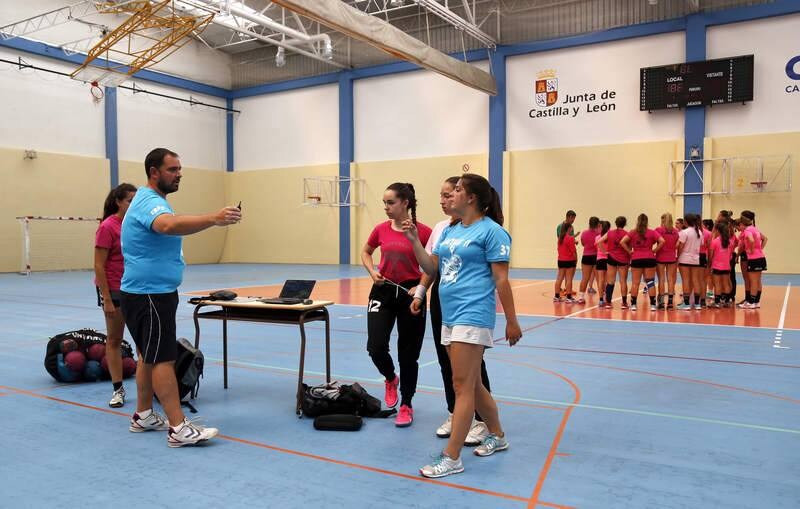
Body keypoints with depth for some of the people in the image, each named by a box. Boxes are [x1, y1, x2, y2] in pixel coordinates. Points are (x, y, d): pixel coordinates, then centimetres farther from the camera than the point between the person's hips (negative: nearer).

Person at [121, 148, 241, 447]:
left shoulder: (150, 200, 16)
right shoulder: (150, 202, -19)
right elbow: (170, 225, -43)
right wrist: (213, 219, -56)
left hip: (151, 292, 11)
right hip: (149, 295, -11)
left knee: (149, 356, 15)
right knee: (163, 360, -10)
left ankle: (144, 416, 24)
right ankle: (179, 429, -9)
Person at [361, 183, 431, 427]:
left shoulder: (423, 231, -10)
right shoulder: (381, 229, 1)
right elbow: (365, 252, 19)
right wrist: (372, 272, 2)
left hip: (410, 294, -3)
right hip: (383, 292, 3)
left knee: (408, 354, 6)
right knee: (376, 347, -6)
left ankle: (406, 406, 24)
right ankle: (390, 379, 28)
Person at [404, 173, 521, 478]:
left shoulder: (491, 230, -8)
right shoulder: (449, 231, 14)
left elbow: (501, 279, -10)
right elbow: (432, 268, 13)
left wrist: (512, 321, -10)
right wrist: (415, 241, 2)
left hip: (473, 316, -9)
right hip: (449, 315, 9)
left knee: (462, 385, -6)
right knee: (471, 384, 17)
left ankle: (451, 457, 2)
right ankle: (497, 436, 35)